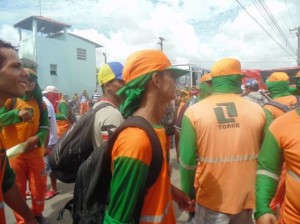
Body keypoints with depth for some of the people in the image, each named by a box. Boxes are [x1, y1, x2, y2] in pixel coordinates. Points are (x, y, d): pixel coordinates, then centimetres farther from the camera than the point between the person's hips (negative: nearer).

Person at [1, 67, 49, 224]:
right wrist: (17, 114, -29)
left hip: (35, 151, 3)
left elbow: (45, 125, 3)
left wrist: (37, 138, -14)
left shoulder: (40, 103, 8)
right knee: (18, 189, 10)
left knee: (39, 187, 9)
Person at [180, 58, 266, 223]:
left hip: (212, 199, -2)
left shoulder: (194, 112, -15)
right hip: (247, 198, 3)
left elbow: (187, 160, -13)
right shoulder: (258, 111, -8)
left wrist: (188, 193, 3)